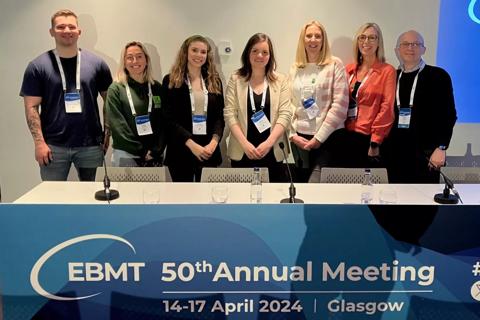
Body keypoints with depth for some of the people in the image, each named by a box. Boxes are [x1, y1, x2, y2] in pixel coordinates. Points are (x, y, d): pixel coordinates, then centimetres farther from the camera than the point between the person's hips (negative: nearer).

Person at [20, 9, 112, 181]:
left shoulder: (96, 63, 4)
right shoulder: (38, 66, 1)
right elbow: (32, 107, -1)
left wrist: (108, 132, 0)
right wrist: (39, 142, -9)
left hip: (91, 145, 1)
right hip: (53, 146, -1)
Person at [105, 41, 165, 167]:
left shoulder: (157, 88, 9)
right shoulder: (116, 89, 0)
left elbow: (163, 122, 4)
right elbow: (118, 125, -7)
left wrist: (155, 152, -7)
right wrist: (141, 152, -11)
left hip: (154, 157, 3)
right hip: (126, 156, -2)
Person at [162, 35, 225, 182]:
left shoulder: (214, 81, 11)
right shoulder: (171, 81, 1)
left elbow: (219, 116, 6)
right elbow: (169, 119, -6)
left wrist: (214, 141, -12)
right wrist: (192, 144, -16)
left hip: (209, 150, 3)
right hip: (181, 150, -2)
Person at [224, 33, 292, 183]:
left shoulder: (280, 80, 5)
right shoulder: (236, 79, 4)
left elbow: (285, 114, -2)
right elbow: (229, 114, -2)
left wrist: (268, 143, -13)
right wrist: (245, 143, -13)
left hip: (273, 152, 0)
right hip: (241, 152, 0)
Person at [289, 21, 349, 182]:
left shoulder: (335, 65, -2)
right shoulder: (294, 69, 10)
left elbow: (340, 104, -9)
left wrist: (319, 137, -11)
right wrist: (292, 134, -2)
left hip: (328, 137, -3)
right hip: (300, 138, 4)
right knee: (302, 181, 10)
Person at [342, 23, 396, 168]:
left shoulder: (387, 71, -3)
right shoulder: (349, 69, 10)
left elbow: (387, 108, -8)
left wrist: (375, 142, -13)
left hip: (369, 139, -4)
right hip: (347, 136, 4)